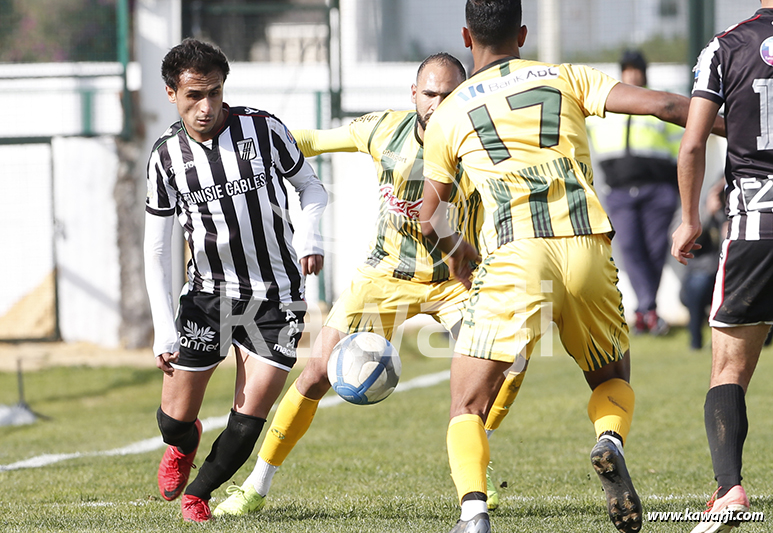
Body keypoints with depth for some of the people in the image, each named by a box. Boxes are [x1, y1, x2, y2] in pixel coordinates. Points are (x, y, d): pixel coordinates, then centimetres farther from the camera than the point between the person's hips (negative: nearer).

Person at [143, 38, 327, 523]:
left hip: (277, 300, -1)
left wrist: (311, 237, -11)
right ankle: (185, 445, 41)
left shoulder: (263, 129, -7)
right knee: (174, 418, 2)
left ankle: (199, 492, 21)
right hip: (207, 295, 1)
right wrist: (165, 331, -5)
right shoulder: (167, 157, -3)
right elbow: (157, 249, 0)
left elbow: (310, 185, 8)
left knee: (248, 424, -7)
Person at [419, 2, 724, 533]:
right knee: (613, 380, 25)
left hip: (515, 255, -2)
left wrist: (456, 249, 50)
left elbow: (431, 218, 28)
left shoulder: (449, 114, 18)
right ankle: (611, 443, -9)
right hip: (587, 248, 2)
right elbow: (660, 104, 6)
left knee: (468, 408, 5)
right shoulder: (566, 79, 18)